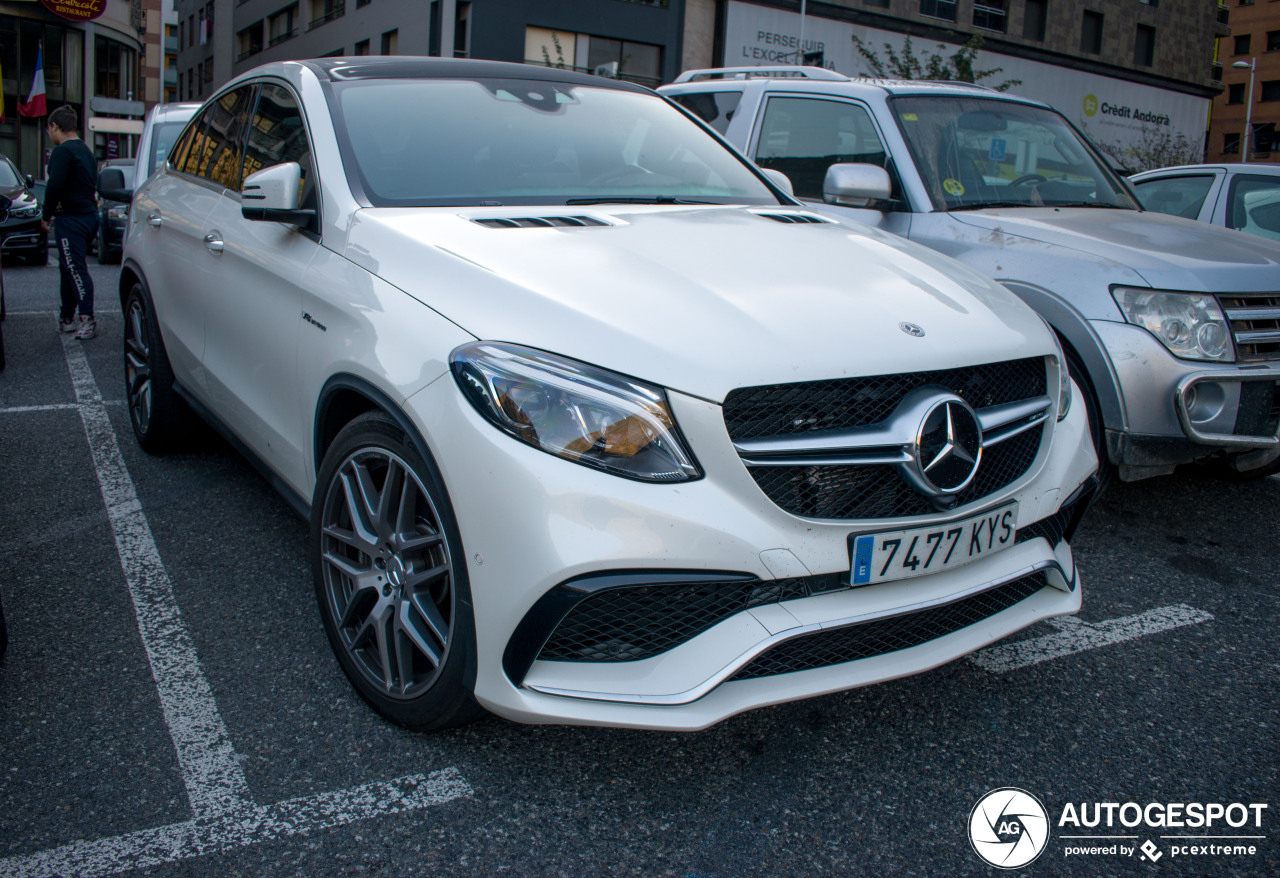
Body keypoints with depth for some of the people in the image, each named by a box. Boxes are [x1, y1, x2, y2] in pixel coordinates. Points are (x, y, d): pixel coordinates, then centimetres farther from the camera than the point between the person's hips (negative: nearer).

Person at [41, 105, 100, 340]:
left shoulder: (63, 151, -13)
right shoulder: (85, 151, 17)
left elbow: (55, 186, -20)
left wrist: (47, 215, -7)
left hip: (71, 219, -9)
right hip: (89, 215, 9)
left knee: (76, 269, -10)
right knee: (69, 268, 16)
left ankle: (87, 320, -13)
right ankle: (67, 318, 22)